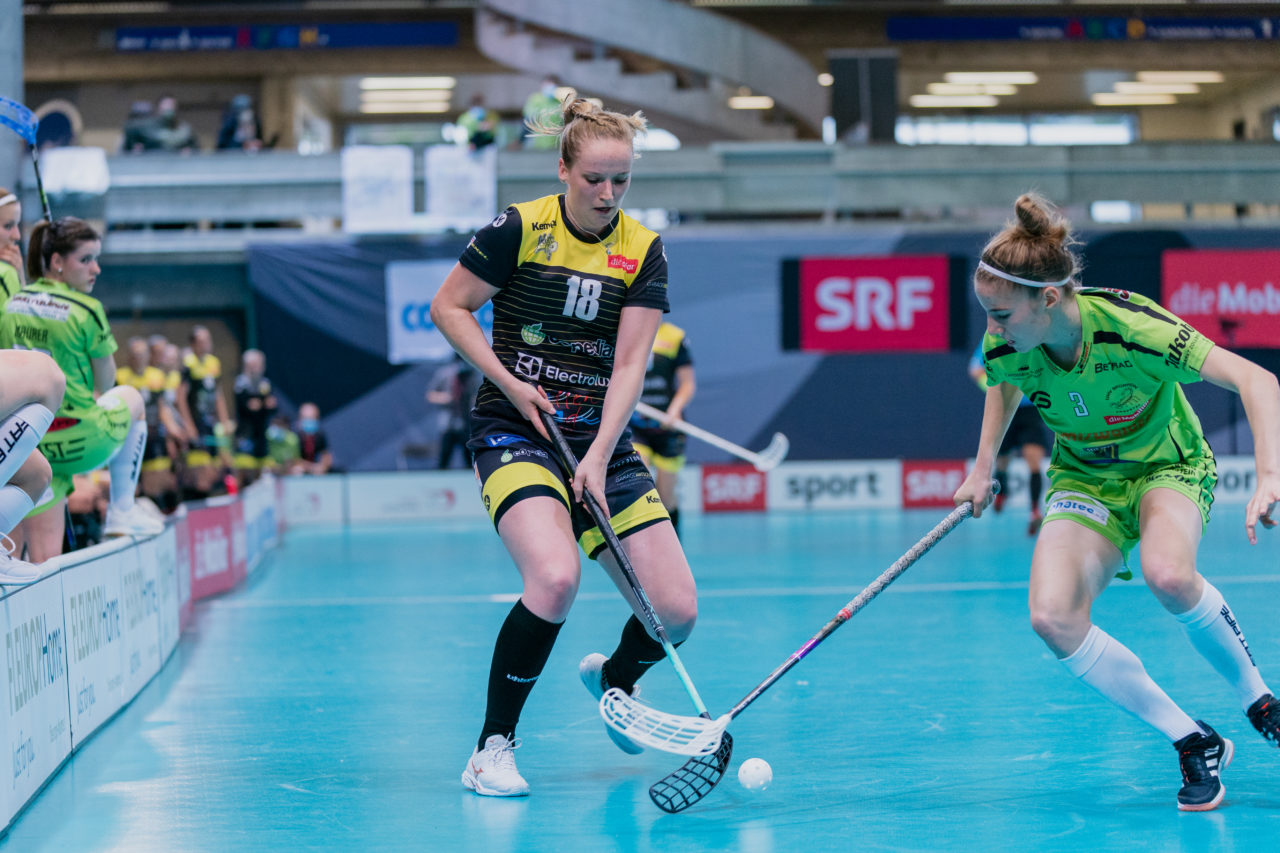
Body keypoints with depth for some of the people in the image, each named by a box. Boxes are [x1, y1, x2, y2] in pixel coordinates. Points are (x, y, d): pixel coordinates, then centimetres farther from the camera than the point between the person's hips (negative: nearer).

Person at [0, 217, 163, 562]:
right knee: (131, 398, 30)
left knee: (45, 566, 13)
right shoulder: (86, 310, -15)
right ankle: (122, 512, 29)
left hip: (29, 443, 4)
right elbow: (105, 384, -4)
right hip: (79, 442, -4)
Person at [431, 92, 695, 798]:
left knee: (676, 610, -3)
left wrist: (598, 458, -18)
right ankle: (493, 748, -15)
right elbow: (447, 307, 0)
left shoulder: (643, 251, -1)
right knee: (555, 578, -31)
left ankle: (613, 678, 34)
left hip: (600, 439, 4)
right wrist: (510, 382, -11)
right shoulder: (520, 229, -8)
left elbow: (629, 365, -7)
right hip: (514, 431, -4)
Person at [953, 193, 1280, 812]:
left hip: (1168, 467, -4)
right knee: (1052, 617, -24)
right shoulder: (1006, 347, -18)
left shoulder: (1130, 327, -32)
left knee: (1167, 575, -38)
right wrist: (983, 468, 8)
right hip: (1084, 478, 4)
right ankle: (1196, 745, -11)